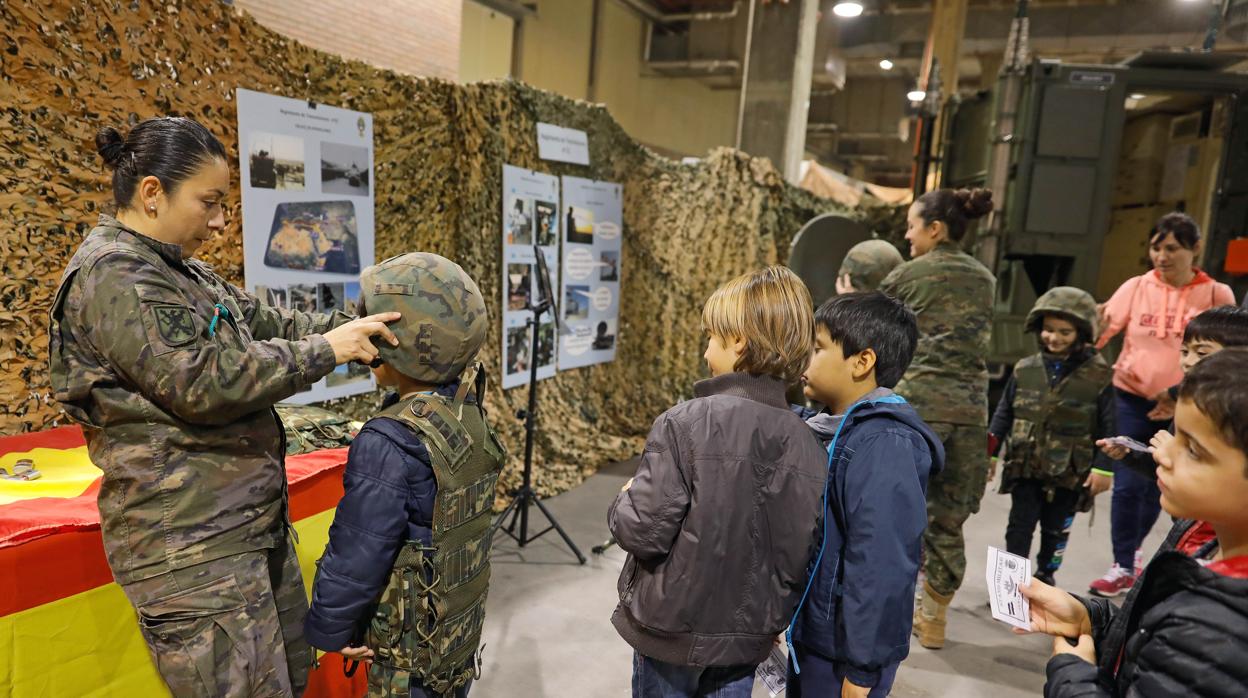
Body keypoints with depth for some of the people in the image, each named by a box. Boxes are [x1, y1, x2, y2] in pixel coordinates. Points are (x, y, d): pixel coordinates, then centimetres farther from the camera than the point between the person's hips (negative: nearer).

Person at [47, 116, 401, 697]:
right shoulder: (112, 274, -16)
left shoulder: (182, 272, 14)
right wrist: (327, 350, -17)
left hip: (253, 525, 10)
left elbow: (267, 322, 15)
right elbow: (205, 382, -24)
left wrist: (353, 329, 2)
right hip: (191, 550, -9)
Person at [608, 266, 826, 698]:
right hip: (745, 639, 4)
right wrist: (775, 620, 15)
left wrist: (623, 505, -2)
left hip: (671, 629, -4)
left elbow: (643, 532, -24)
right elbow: (804, 557, -2)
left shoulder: (685, 423, -23)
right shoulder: (809, 446, -8)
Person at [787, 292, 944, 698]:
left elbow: (881, 566, -26)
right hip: (810, 634, 8)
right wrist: (786, 620, 16)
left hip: (843, 648, -8)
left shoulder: (883, 444, -24)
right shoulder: (834, 429, 4)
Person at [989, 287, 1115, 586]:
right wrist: (989, 451, 2)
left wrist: (1103, 468, -10)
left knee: (1056, 530, 15)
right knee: (1020, 526, 7)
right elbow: (1004, 413, 5)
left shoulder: (1099, 376, -9)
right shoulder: (1025, 369, -2)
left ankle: (1045, 577, 35)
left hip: (1069, 473, -1)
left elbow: (1108, 427, -6)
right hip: (1025, 467, 1)